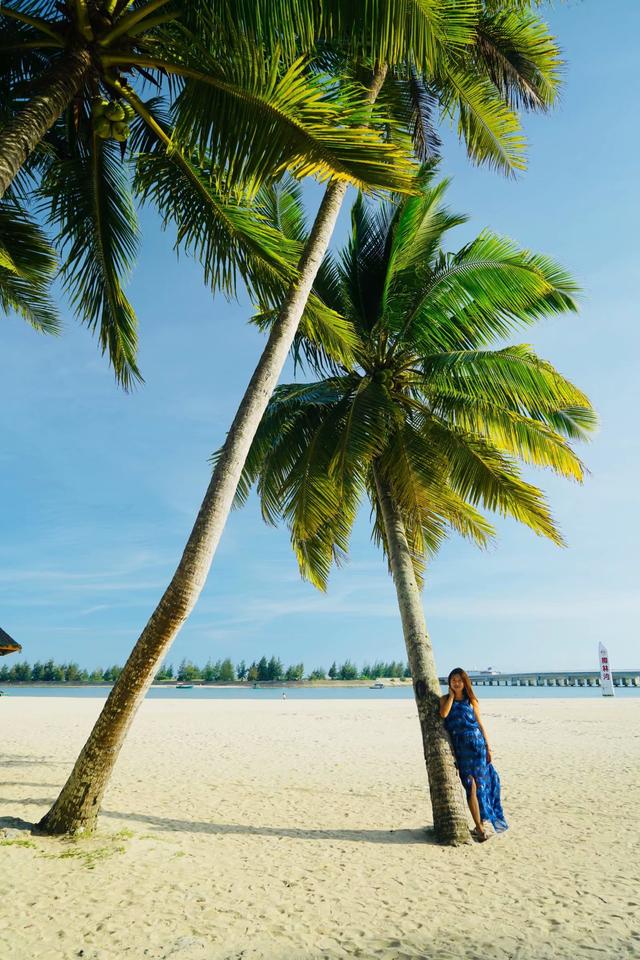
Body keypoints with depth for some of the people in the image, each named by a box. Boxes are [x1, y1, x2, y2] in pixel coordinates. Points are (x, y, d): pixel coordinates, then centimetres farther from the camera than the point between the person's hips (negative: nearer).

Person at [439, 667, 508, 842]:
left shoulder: (471, 700, 9)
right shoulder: (445, 699, 7)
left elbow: (480, 724, 10)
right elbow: (443, 714, -14)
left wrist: (488, 746, 4)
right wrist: (451, 695, -4)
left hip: (476, 742, 1)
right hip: (460, 746, -1)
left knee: (480, 783, 2)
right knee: (470, 784, -5)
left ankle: (480, 824, 14)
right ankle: (479, 827, 1)